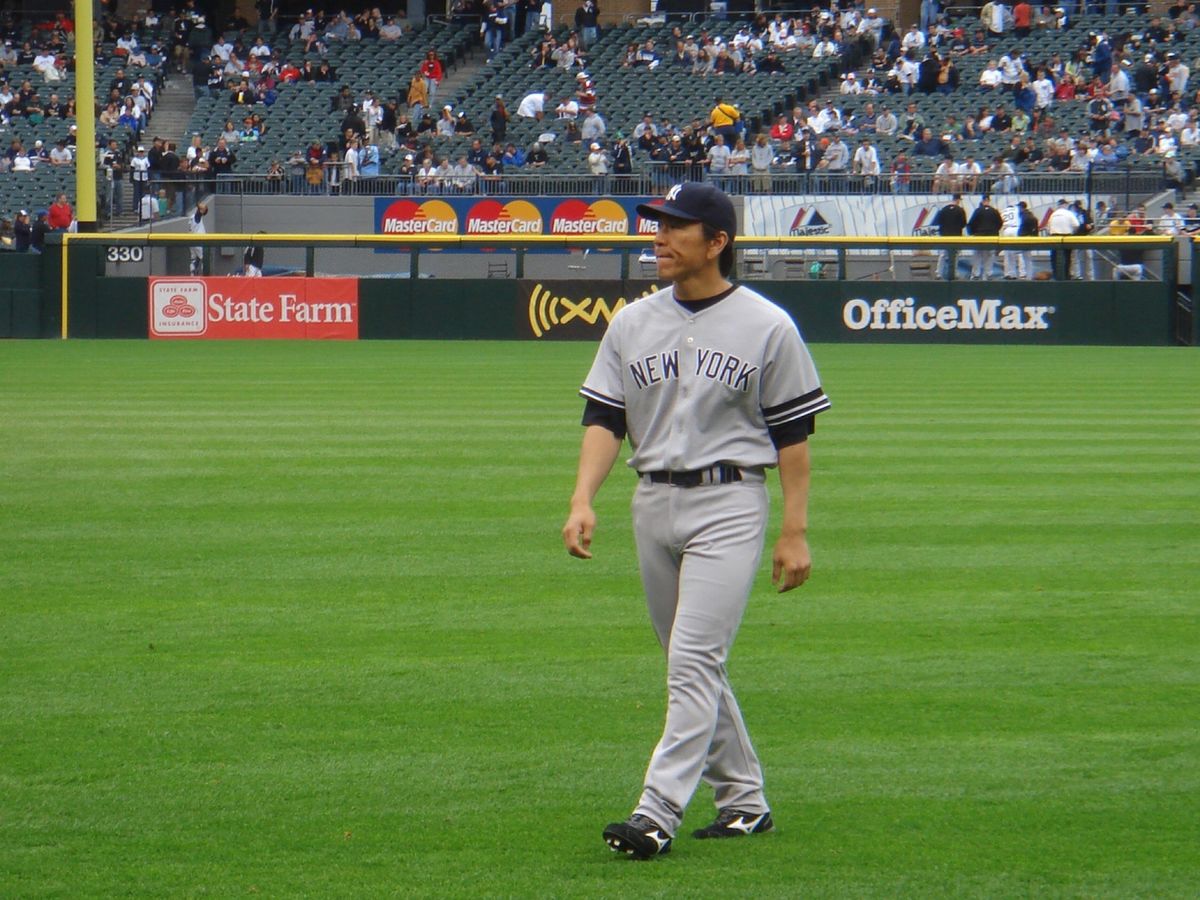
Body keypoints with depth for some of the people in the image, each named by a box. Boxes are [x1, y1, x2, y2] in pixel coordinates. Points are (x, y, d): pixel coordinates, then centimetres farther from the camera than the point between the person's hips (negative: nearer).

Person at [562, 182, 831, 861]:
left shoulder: (767, 327, -4)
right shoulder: (633, 325, 8)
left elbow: (793, 434, -2)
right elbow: (604, 420, 5)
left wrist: (796, 532, -5)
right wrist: (584, 500, -10)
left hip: (729, 504, -6)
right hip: (655, 501, 6)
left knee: (694, 661, -14)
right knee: (694, 665, 12)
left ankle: (658, 815, -19)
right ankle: (745, 800, 24)